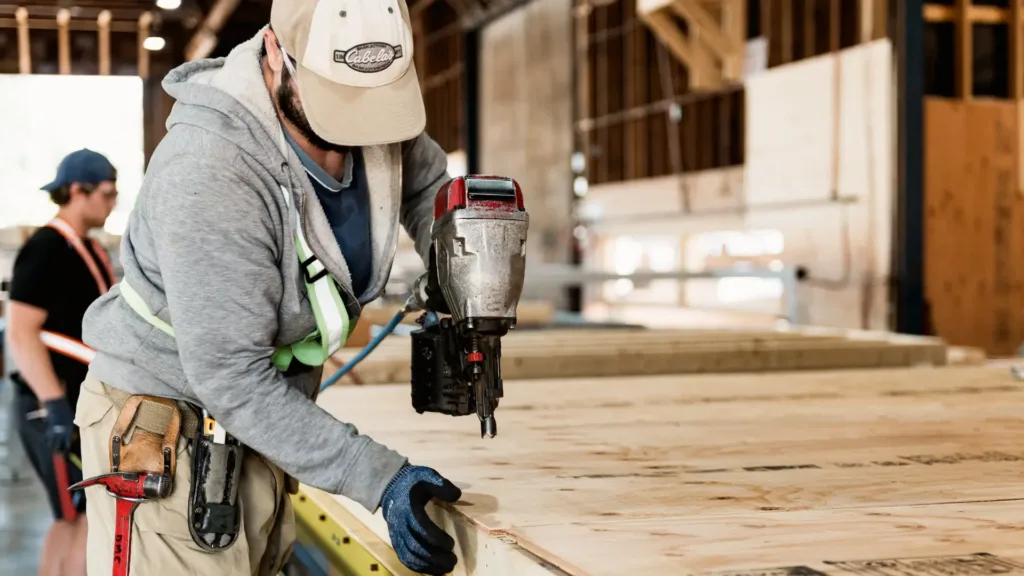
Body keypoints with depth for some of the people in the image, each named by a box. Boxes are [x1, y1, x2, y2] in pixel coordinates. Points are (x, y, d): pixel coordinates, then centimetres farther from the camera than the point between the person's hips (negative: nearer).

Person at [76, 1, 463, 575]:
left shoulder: (375, 108, -10)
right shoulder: (208, 172, -31)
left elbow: (427, 179, 13)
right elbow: (230, 376, -30)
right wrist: (378, 477, -32)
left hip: (264, 421, 7)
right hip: (164, 420, -6)